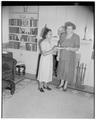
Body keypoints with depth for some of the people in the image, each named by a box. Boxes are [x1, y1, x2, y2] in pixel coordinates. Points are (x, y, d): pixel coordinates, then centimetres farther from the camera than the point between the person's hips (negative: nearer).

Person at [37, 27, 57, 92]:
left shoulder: (50, 42, 6)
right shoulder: (43, 43, -19)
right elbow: (44, 53, -24)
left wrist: (54, 49, -5)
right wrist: (52, 50, -25)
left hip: (50, 59, 8)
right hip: (44, 60, -7)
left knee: (48, 72, 14)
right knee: (42, 72, 4)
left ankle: (45, 85, 30)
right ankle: (40, 86, 19)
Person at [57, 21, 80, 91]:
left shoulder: (76, 37, -14)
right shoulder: (63, 35, -2)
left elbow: (77, 48, -13)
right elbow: (60, 45, 7)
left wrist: (70, 48, -31)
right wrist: (58, 55, 3)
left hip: (70, 56, -4)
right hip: (62, 55, 4)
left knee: (68, 70, 3)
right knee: (61, 69, 12)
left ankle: (66, 85, 23)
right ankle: (61, 83, 32)